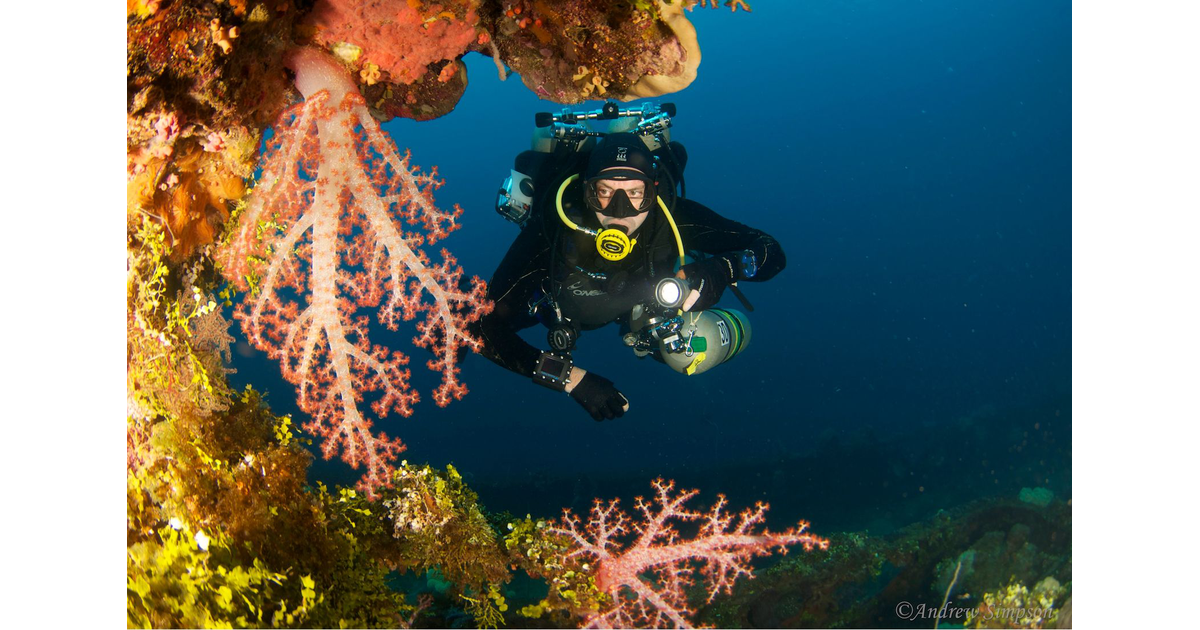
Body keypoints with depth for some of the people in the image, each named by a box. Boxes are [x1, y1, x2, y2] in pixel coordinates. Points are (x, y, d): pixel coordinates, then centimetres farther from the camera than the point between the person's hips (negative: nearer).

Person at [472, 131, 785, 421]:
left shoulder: (675, 219, -41)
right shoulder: (550, 232, -46)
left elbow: (772, 252, -32)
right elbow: (485, 326, -46)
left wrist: (723, 269, -56)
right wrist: (572, 378, -54)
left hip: (636, 304, 0)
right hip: (560, 302, 0)